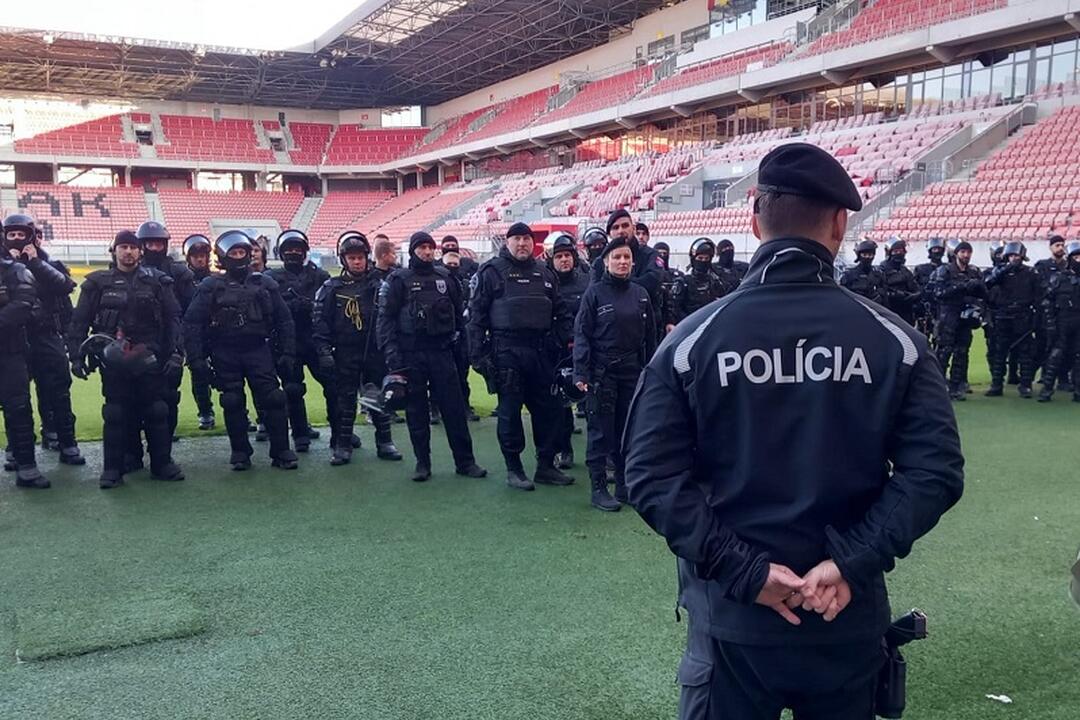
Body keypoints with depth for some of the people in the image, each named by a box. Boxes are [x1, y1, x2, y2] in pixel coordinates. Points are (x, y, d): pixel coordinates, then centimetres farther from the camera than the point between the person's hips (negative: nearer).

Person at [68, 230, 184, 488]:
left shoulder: (157, 281, 5)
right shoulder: (98, 283, 6)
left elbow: (172, 319, 3)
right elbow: (79, 322, 6)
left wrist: (173, 352, -5)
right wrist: (76, 356, 0)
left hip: (150, 357, 0)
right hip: (114, 359, 0)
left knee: (157, 411, 4)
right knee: (115, 414, 3)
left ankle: (162, 463, 15)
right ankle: (112, 468, 11)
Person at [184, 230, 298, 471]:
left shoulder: (265, 284, 6)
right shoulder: (211, 287, 0)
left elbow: (284, 320, 8)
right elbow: (192, 323, -2)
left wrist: (288, 353, 2)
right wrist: (195, 357, -10)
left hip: (258, 350, 1)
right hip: (225, 354, 0)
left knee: (272, 399, -5)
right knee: (233, 403, 4)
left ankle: (281, 451, 3)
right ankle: (240, 452, 16)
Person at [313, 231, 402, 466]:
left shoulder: (378, 284, 3)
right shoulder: (331, 288, 1)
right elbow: (319, 321, -2)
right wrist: (324, 351, -10)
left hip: (375, 351, 1)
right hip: (345, 354, -1)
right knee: (345, 400, 6)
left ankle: (385, 442, 19)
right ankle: (343, 446, 14)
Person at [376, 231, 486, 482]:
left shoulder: (445, 277, 11)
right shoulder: (399, 280, 1)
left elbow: (459, 312, 18)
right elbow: (386, 318, -3)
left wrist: (459, 336, 8)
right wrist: (392, 354, -11)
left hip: (442, 351, 2)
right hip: (411, 354, -2)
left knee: (454, 407, 1)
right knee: (416, 410, 5)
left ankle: (465, 461, 8)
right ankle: (422, 463, 15)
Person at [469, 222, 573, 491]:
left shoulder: (544, 273, 14)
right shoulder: (492, 271, 0)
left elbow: (560, 312, 18)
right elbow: (477, 315, -3)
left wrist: (567, 338, 6)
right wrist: (478, 354, -10)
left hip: (540, 350, 5)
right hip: (507, 351, -5)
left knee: (548, 407, 7)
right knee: (510, 410, 2)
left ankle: (546, 466, 19)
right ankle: (514, 468, 13)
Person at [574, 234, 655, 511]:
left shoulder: (640, 294, 10)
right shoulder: (595, 293, -3)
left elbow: (650, 336, 13)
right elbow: (582, 334, -6)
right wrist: (581, 373, -13)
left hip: (632, 371, 4)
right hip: (602, 372, -4)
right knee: (601, 431, -1)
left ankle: (625, 485, 19)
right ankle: (598, 488, 6)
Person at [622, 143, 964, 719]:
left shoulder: (692, 339, -8)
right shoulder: (894, 339, -5)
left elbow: (652, 474, -14)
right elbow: (936, 471, -11)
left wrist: (745, 571, -13)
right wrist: (852, 564, -12)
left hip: (733, 618, -1)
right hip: (850, 620, 2)